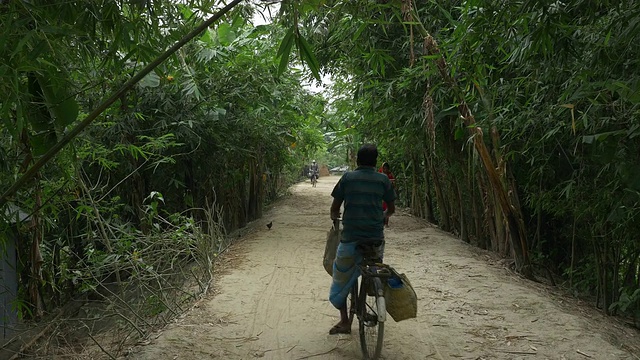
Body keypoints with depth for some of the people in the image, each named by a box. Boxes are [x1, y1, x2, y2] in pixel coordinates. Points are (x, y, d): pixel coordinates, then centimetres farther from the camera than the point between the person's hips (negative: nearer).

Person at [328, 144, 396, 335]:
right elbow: (391, 208, 12)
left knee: (342, 276, 12)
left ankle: (344, 321, 9)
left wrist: (334, 216, 26)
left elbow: (335, 207, 3)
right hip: (376, 236, 2)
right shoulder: (383, 179, 3)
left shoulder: (347, 177, 0)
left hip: (350, 235, -1)